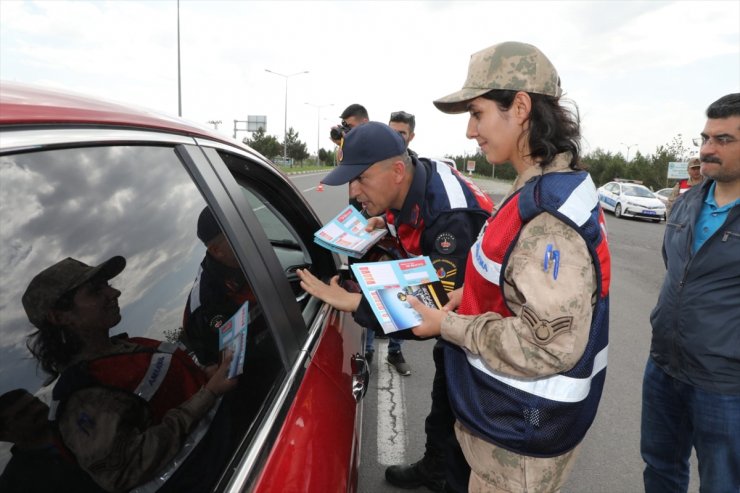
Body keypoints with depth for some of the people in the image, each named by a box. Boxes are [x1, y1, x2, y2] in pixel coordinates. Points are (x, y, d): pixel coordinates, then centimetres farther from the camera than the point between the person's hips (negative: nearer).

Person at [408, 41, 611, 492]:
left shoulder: (549, 211, -28)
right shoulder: (548, 188, 3)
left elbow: (550, 344, -29)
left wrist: (448, 325, -20)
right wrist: (470, 294, 1)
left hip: (521, 426, -8)